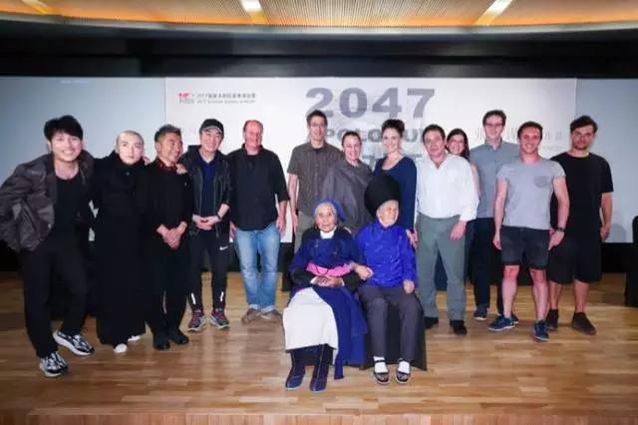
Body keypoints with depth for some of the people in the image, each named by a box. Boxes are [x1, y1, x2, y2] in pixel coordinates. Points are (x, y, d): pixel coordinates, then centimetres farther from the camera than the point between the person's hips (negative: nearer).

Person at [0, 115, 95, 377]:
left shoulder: (87, 165, -11)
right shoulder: (33, 171, -25)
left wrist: (85, 221, 9)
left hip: (67, 238, 4)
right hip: (35, 241, -4)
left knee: (81, 290, 6)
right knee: (37, 299, 6)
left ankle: (69, 333, 34)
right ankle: (47, 353, 24)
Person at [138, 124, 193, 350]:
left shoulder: (183, 174, 12)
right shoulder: (146, 173, -2)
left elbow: (189, 205, 7)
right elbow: (144, 209, -9)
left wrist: (179, 230, -7)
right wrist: (164, 232, -11)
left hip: (180, 238, 4)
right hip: (154, 239, -4)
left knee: (179, 286, 5)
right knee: (155, 287, -1)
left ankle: (174, 327, 21)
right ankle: (159, 331, 14)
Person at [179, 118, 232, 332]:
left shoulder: (225, 163, 5)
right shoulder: (186, 160, -2)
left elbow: (229, 194, 3)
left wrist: (217, 216, -9)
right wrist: (194, 217, -11)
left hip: (218, 225, 2)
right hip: (192, 225, -1)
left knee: (220, 269, 5)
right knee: (193, 269, 4)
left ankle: (218, 311, 19)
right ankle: (197, 312, 18)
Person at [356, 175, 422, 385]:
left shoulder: (401, 234, 10)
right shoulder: (365, 234, 5)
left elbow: (408, 261, 8)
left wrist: (409, 279, -9)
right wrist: (357, 267, -10)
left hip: (396, 285, 2)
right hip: (371, 285, -2)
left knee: (412, 306, -31)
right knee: (378, 304, -37)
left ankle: (405, 360, -20)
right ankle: (379, 360, -26)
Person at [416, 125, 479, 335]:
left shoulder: (461, 164, 3)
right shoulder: (418, 167, 8)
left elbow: (470, 197, 1)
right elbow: (412, 197, 9)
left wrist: (462, 222, -7)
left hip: (453, 223, -2)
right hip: (425, 223, 2)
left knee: (455, 273, -1)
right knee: (423, 272, 6)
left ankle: (457, 317, 11)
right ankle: (429, 314, 20)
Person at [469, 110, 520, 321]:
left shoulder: (516, 151, 5)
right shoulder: (474, 154, 6)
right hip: (483, 215, 0)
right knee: (481, 260, 4)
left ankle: (504, 305, 17)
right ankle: (482, 303, 17)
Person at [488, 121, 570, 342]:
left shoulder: (553, 168, 2)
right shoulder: (507, 169, 6)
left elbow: (563, 200, 3)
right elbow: (499, 201, 7)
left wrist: (560, 229, -4)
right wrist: (497, 230, 3)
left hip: (539, 230, -1)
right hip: (511, 228, 2)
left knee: (539, 275, 4)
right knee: (510, 272, 6)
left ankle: (540, 322, 12)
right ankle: (506, 317, 16)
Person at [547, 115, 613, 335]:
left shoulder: (600, 164, 7)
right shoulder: (557, 162, -2)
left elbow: (606, 196, 12)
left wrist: (607, 223, 4)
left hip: (590, 230, 3)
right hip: (562, 229, -3)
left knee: (584, 273, 10)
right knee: (557, 273, 2)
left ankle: (579, 315, 21)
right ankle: (552, 312, 16)